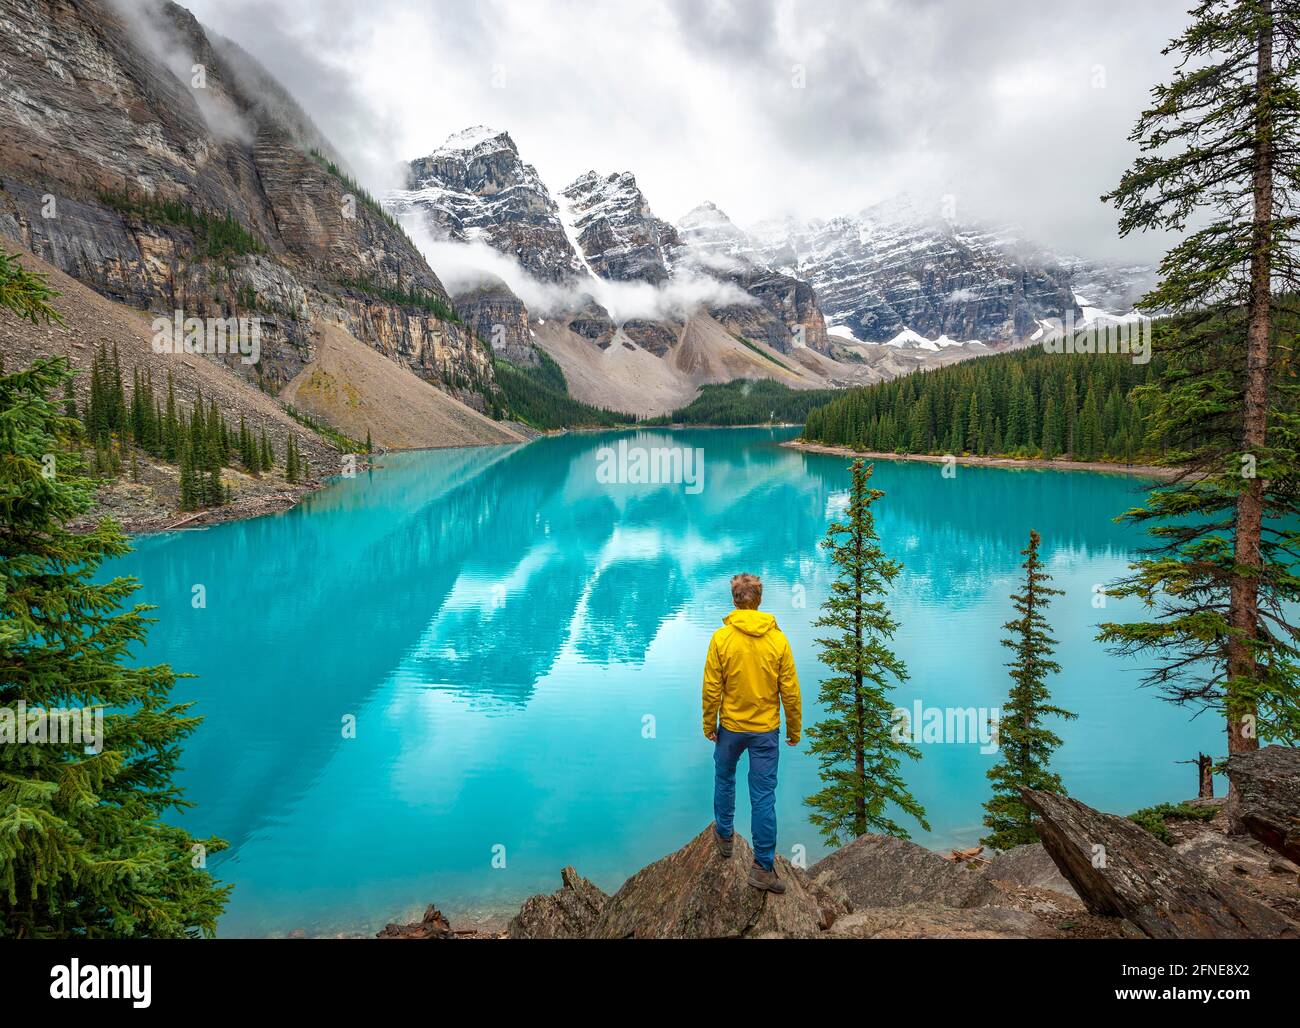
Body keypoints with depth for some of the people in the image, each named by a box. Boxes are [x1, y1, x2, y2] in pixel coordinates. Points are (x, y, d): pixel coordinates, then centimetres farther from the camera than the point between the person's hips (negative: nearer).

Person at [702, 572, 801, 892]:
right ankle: (763, 866, 9)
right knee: (763, 796, 5)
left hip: (730, 727, 0)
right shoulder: (778, 638, -8)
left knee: (724, 780, 24)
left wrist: (709, 725, 5)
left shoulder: (721, 638, -12)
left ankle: (725, 836, 41)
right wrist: (795, 728, 8)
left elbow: (711, 689, -9)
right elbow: (790, 690, -5)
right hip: (766, 730, 0)